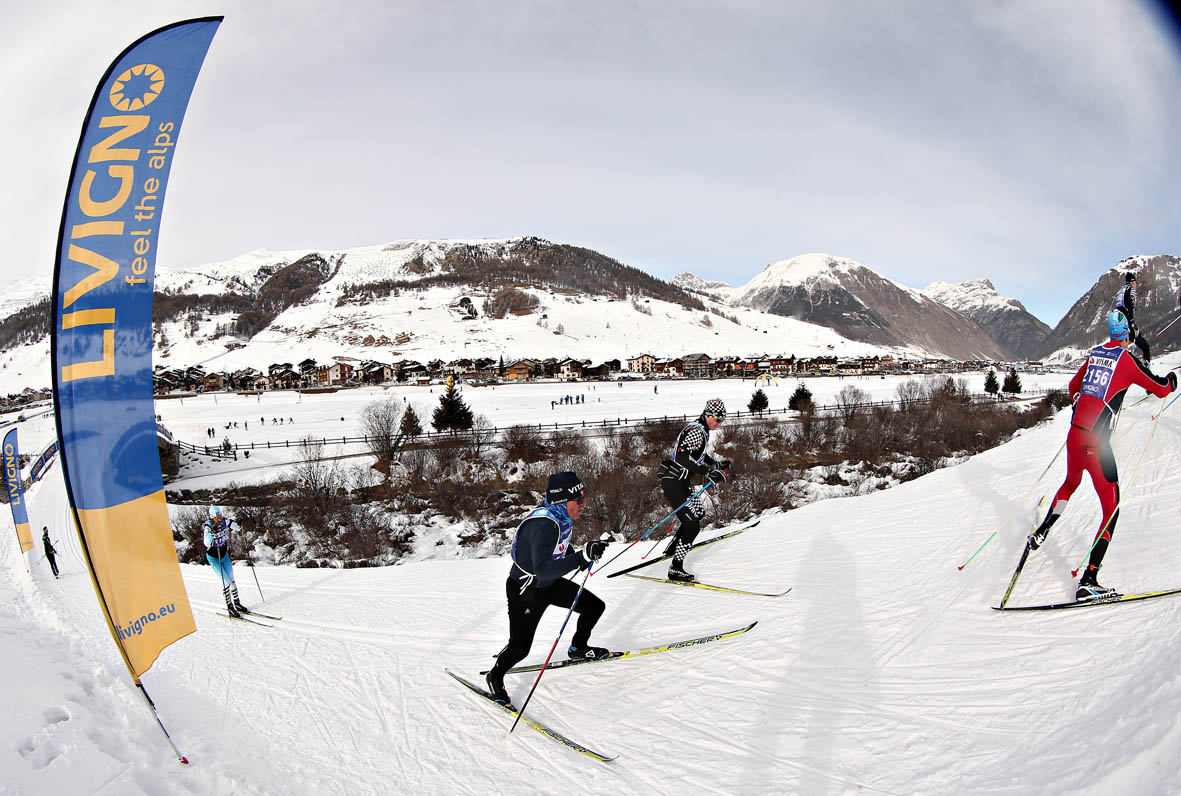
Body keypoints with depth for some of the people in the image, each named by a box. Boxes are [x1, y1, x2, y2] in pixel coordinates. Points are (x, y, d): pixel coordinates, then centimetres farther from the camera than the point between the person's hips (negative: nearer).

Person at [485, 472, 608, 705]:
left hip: (549, 582, 8)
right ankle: (495, 678, 26)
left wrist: (583, 555, 1)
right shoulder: (543, 525, -36)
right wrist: (582, 556, -48)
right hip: (525, 590, -8)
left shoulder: (563, 515, -7)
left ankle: (578, 648, 33)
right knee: (520, 646, -4)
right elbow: (543, 570, -44)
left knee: (595, 607, 8)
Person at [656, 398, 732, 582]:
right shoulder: (696, 430, -19)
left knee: (699, 512, 26)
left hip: (682, 482, 11)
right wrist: (709, 472, -29)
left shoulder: (702, 430, 13)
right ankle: (675, 569, -3)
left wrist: (717, 464, 22)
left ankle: (672, 548, 34)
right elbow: (683, 458, -30)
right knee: (692, 526, -9)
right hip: (674, 483, -11)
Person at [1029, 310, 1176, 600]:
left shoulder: (1094, 353, 10)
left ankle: (1040, 533, 42)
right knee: (1112, 508, -1)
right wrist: (1171, 378, 26)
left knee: (1070, 483, 34)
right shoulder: (1128, 360, -7)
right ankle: (1088, 581, -8)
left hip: (1074, 434, 6)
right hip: (1096, 442, -6)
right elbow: (1162, 389, 4)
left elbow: (1074, 385, 24)